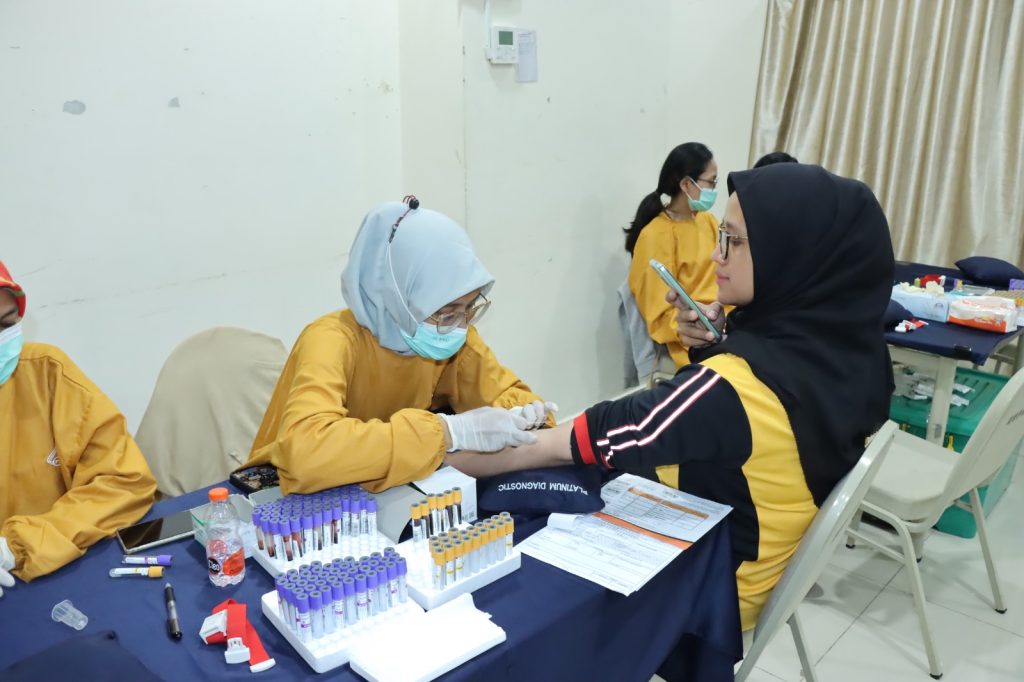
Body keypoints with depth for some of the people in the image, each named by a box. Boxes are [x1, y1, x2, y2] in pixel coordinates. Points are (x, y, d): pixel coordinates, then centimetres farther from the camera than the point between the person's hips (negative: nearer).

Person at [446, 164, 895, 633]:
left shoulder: (739, 384, -35)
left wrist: (456, 461, -15)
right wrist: (714, 349, -8)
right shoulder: (843, 345, -9)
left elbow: (583, 442, -27)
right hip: (756, 554, 8)